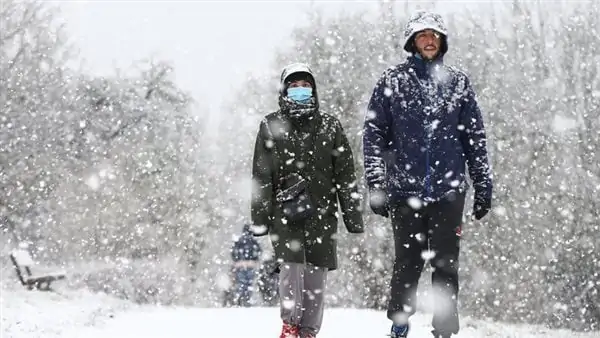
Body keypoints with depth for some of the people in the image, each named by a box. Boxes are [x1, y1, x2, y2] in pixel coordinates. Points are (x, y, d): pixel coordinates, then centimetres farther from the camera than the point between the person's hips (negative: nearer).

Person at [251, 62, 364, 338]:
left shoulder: (329, 126, 9)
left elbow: (345, 174, 8)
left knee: (316, 274, 1)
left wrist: (353, 216, 3)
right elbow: (261, 176, 5)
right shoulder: (271, 126, 7)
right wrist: (260, 217, -1)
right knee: (292, 266, -15)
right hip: (284, 211, -1)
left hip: (322, 212, 2)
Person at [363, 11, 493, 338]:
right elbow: (374, 133, 3)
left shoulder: (458, 82, 9)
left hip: (448, 189, 1)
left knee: (446, 263, 0)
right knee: (408, 261, 4)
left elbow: (475, 136, 11)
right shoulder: (392, 81, 4)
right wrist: (375, 181, -5)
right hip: (405, 188, -1)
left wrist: (483, 184, 7)